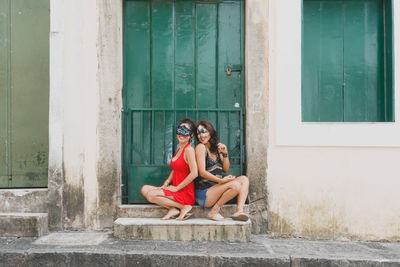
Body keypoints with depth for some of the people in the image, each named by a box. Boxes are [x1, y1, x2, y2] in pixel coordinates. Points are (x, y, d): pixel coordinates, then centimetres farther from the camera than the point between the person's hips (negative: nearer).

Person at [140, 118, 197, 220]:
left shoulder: (189, 149, -14)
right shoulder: (179, 148, 13)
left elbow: (194, 173, -23)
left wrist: (176, 188, -15)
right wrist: (166, 184, 6)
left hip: (185, 193, -9)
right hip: (176, 190, 9)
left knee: (151, 195, -19)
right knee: (145, 189, 1)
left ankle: (184, 207, -11)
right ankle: (173, 209, -6)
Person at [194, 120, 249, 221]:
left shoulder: (216, 148, 15)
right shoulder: (200, 147, -7)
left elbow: (226, 169, 13)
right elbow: (202, 172, -14)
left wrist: (225, 153, -2)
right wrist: (221, 180, -21)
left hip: (217, 189, 7)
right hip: (203, 193, -7)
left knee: (244, 179, -5)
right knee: (235, 184, -25)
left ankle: (239, 211, -21)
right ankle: (214, 211, -13)